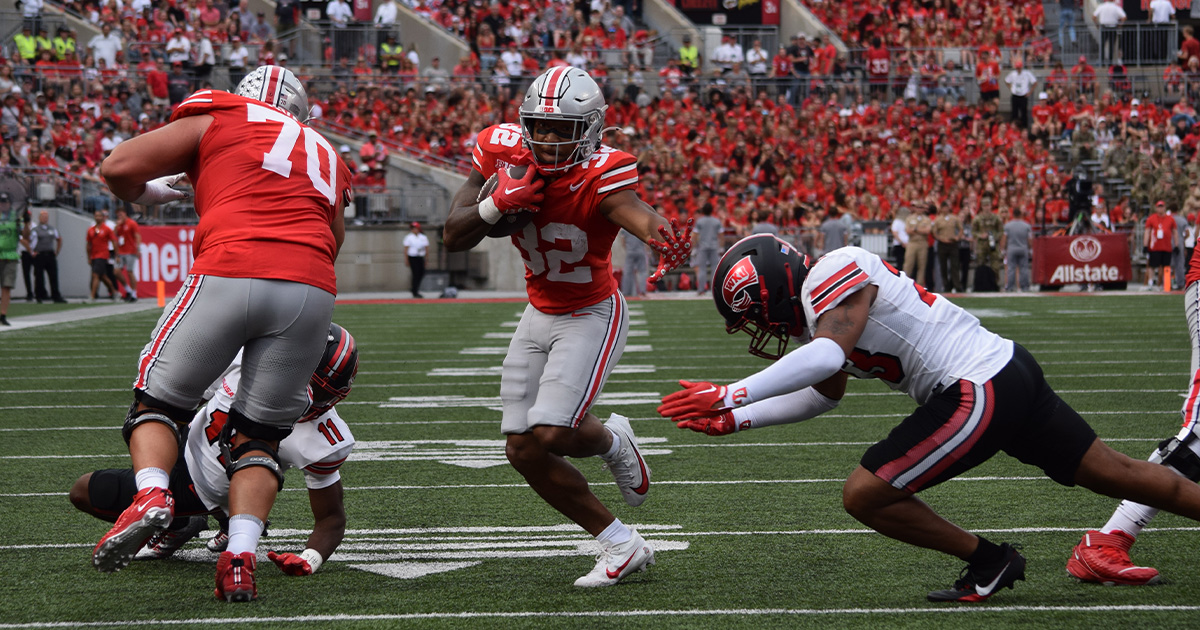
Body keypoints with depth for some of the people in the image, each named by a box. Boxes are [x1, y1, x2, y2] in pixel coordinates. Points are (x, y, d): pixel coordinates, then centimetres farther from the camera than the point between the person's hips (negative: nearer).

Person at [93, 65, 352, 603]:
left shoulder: (216, 119, 18)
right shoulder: (325, 158, 31)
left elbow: (118, 169, 13)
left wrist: (146, 194, 32)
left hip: (230, 275, -3)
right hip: (311, 288, 3)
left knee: (158, 398, 15)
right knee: (260, 434, 15)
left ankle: (151, 491, -13)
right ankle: (240, 555, -5)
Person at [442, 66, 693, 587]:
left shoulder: (600, 174, -27)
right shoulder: (504, 152, -12)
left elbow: (640, 216, -49)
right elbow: (453, 238, -7)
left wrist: (667, 243, -73)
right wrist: (496, 204, -28)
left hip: (593, 315, -6)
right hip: (539, 315, 6)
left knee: (551, 435, -21)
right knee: (523, 452, 1)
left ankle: (611, 441, 16)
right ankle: (622, 545, 14)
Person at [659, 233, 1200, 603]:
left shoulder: (836, 273, -13)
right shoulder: (815, 315, 17)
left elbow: (827, 358, -29)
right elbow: (822, 396, 31)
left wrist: (729, 395, -26)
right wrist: (735, 420, 24)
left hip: (978, 393, -10)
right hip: (1011, 367, 10)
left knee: (865, 496, -5)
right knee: (1117, 475, 18)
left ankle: (988, 562, 7)